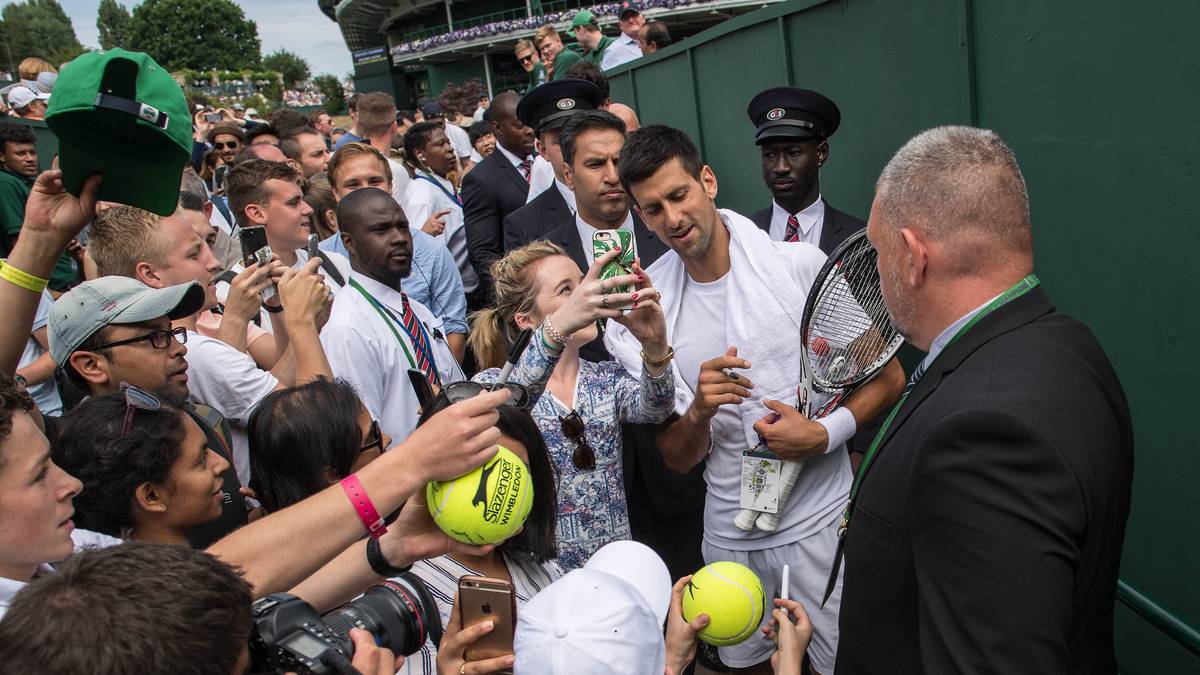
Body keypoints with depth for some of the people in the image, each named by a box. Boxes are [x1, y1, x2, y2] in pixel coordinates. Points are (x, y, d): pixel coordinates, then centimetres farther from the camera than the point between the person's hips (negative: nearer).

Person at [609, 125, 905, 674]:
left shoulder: (803, 266, -10)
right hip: (729, 534, 3)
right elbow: (677, 461, 3)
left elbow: (889, 377, -2)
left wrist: (825, 433, -18)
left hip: (821, 523, -3)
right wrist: (699, 411, -18)